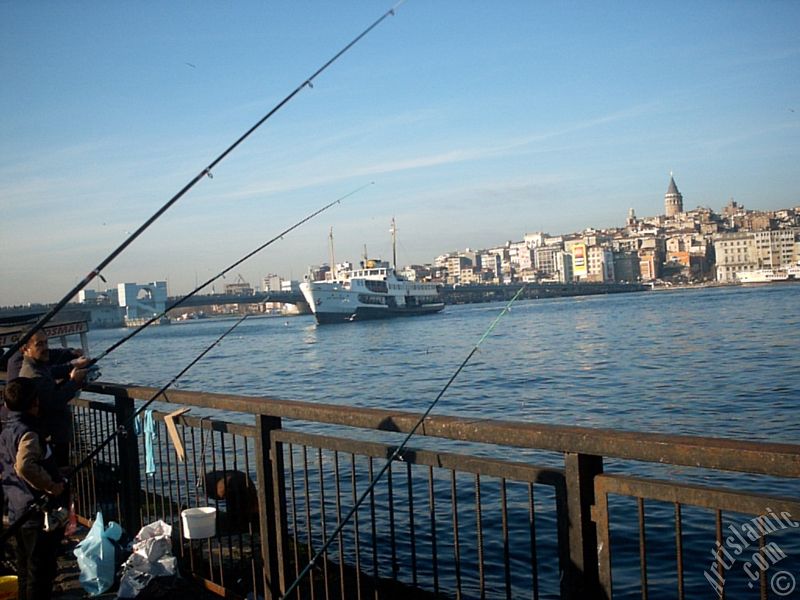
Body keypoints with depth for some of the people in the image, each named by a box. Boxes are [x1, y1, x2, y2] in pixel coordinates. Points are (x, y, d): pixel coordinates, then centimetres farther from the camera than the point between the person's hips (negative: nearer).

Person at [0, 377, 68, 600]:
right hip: (39, 515, -9)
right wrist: (51, 485, -25)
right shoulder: (28, 432, -20)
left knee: (25, 570, 19)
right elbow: (24, 466, -36)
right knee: (41, 573, 0)